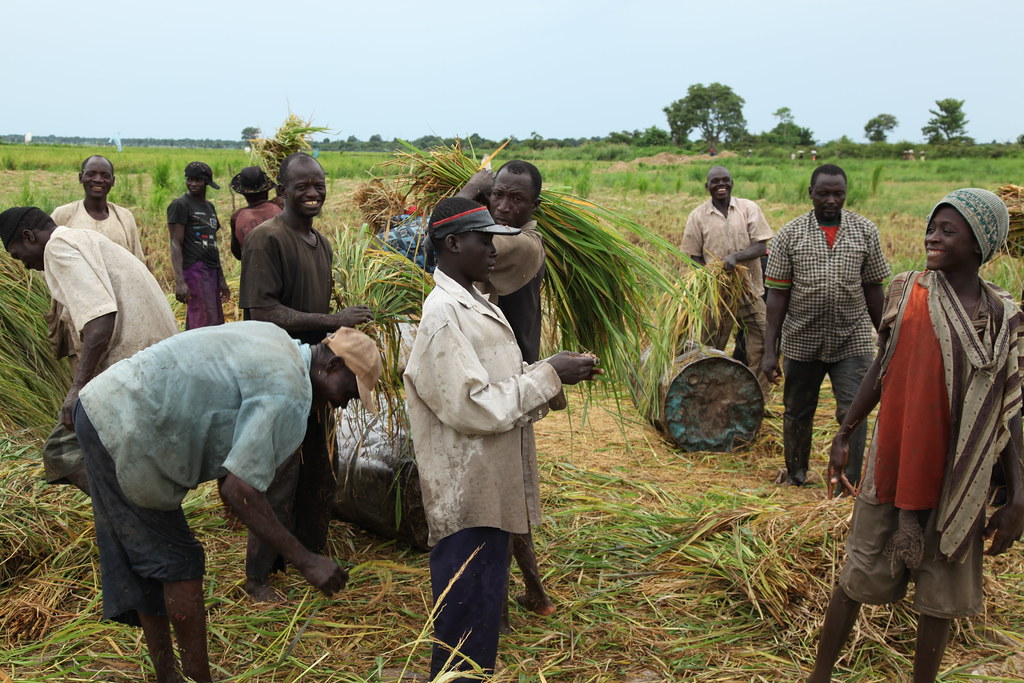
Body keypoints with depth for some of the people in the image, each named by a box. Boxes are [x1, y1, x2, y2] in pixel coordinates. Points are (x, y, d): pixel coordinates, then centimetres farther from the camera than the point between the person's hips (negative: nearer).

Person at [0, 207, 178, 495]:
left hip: (129, 361, -10)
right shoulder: (88, 239, 26)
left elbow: (101, 317, -20)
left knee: (62, 450, -6)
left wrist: (78, 386, -23)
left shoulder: (58, 247, -4)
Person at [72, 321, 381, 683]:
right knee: (177, 562, 2)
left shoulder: (274, 338, 10)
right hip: (124, 434, -10)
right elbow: (239, 489, -24)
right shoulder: (289, 396, -18)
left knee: (132, 558, 16)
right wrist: (305, 561, -20)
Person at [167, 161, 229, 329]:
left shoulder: (210, 207, 20)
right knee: (206, 325, -15)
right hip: (194, 269, -8)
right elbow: (175, 244, -10)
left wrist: (222, 279, 21)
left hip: (212, 271, 8)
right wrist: (179, 281, -20)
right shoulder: (180, 205, -3)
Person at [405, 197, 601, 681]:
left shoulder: (475, 304, 10)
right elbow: (473, 407, -24)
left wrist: (553, 374, 0)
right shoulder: (443, 315, -20)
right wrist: (548, 375, -17)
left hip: (491, 490, 10)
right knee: (466, 621, 3)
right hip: (467, 495, -10)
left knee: (485, 606, 21)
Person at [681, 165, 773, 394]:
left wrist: (736, 256, -23)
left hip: (750, 291, 0)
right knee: (711, 350, 8)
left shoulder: (749, 208, 1)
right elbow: (694, 256, 4)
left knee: (760, 348, 0)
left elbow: (762, 246, -5)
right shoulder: (698, 216, 2)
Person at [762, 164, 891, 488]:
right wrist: (770, 351, -8)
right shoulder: (789, 235, -3)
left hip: (852, 340, 0)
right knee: (797, 412, 14)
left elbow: (873, 289, 6)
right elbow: (777, 294, -4)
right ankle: (795, 474, 35)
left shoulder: (865, 231, 1)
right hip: (802, 340, 0)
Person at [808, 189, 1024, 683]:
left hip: (960, 477, 1)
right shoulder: (907, 291, -3)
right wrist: (844, 433, 3)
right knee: (860, 577, 7)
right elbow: (882, 367, 4)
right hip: (895, 462, -1)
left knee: (940, 590, 10)